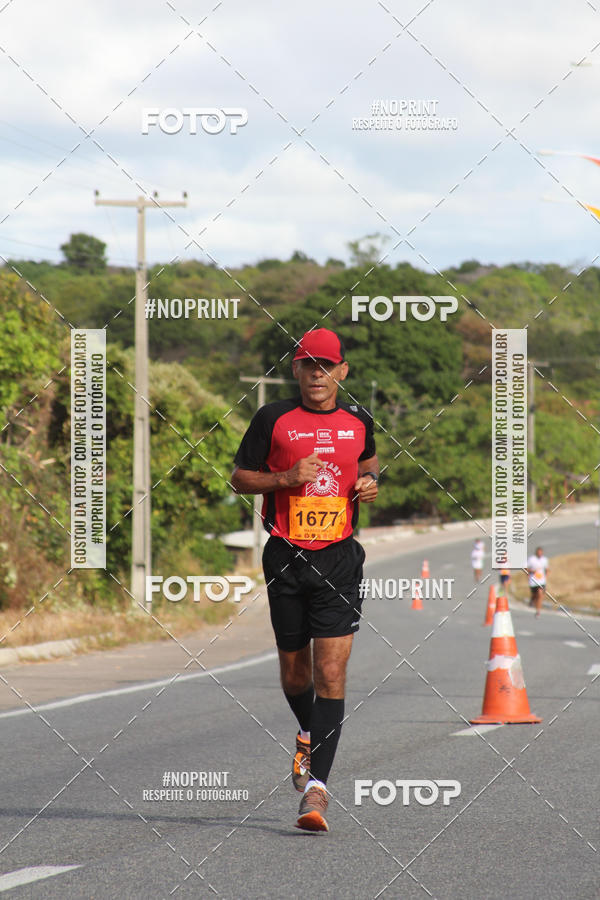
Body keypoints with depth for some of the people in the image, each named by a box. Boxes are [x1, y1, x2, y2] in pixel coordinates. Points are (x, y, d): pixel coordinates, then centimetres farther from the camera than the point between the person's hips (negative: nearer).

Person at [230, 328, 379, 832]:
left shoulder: (358, 421, 7)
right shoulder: (274, 419, 0)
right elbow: (240, 478, 5)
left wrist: (371, 483, 4)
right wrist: (287, 478, -12)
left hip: (340, 558, 0)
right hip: (286, 558, 0)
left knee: (331, 673, -11)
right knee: (294, 670, 11)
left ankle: (317, 785, -13)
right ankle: (309, 735, 44)